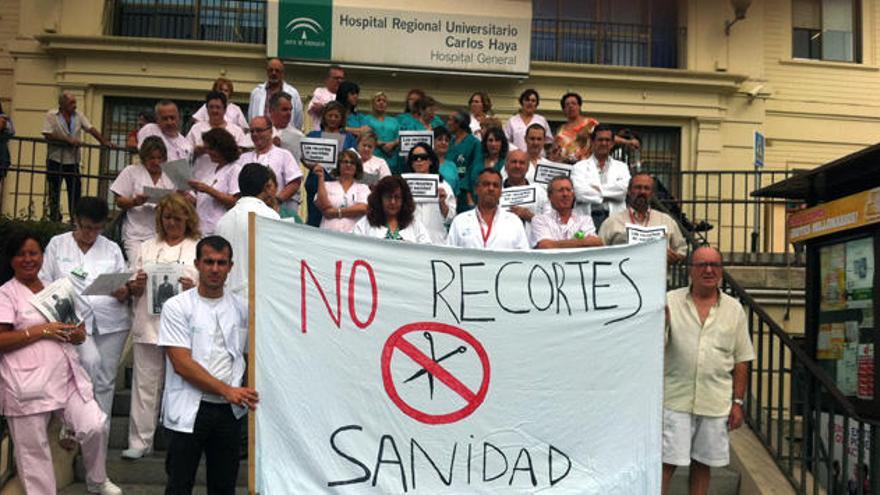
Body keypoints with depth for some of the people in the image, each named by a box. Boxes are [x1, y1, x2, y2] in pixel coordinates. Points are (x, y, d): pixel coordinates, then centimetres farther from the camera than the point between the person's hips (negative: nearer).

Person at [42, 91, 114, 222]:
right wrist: (68, 140, -20)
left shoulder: (78, 115, 6)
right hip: (55, 161, -3)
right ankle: (54, 220, 15)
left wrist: (104, 141, -13)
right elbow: (48, 135, -14)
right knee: (54, 192, 5)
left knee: (76, 191, 4)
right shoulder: (51, 115, -5)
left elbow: (91, 129, 0)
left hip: (72, 161, 3)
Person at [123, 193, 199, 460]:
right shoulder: (147, 248, 17)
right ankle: (140, 441, 11)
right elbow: (132, 290, 18)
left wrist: (193, 288, -18)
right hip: (149, 325, 3)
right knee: (145, 383, 3)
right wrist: (136, 285, -5)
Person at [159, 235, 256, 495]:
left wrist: (250, 392, -4)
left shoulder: (242, 308, 8)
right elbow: (182, 364, -11)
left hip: (230, 410, 3)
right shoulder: (177, 307, -3)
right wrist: (227, 390, -15)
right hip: (189, 411, -3)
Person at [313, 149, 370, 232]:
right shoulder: (327, 185, 15)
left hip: (352, 233, 0)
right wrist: (321, 178, 1)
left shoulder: (363, 188, 14)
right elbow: (323, 206, -2)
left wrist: (336, 212, -4)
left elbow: (363, 208, -4)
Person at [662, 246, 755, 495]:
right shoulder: (670, 301, 0)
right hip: (675, 399, -2)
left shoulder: (734, 309, 7)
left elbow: (741, 360, 9)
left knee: (702, 465, 12)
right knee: (666, 463, -2)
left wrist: (738, 402, 5)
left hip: (715, 404, 2)